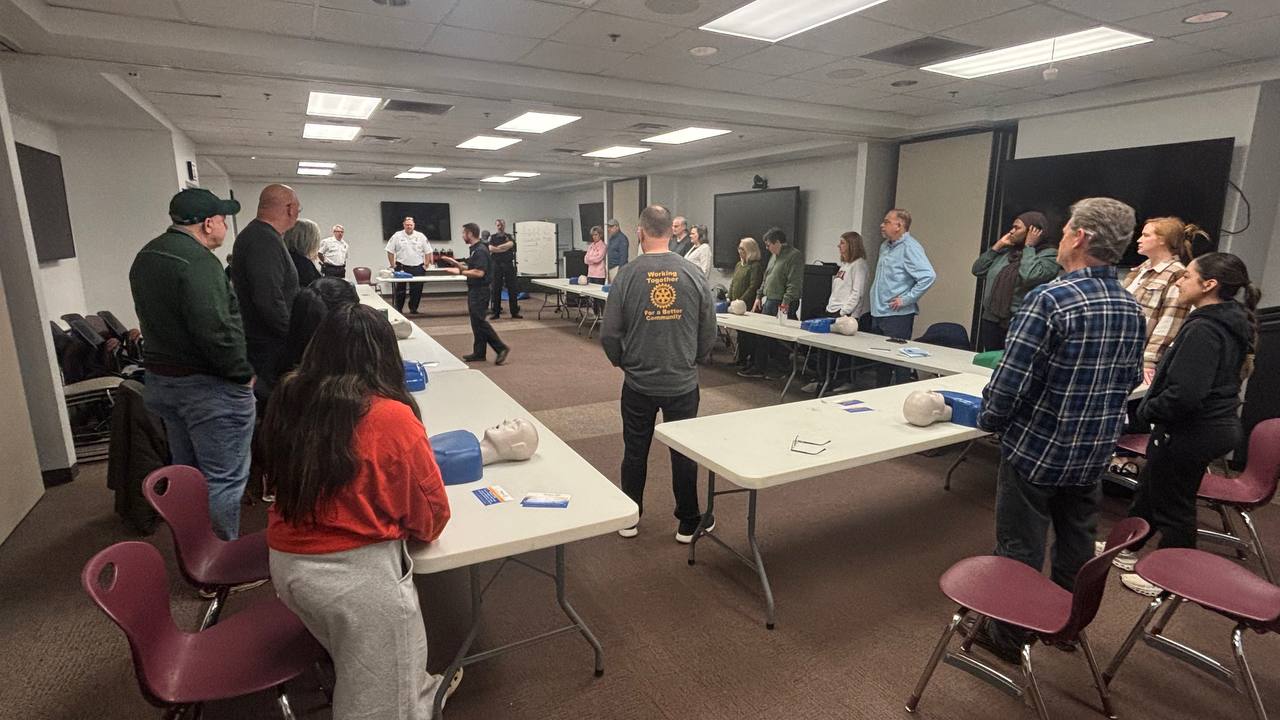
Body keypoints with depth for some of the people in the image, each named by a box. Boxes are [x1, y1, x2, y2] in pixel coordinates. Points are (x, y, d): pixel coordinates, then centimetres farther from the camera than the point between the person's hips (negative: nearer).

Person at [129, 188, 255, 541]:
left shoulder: (145, 257, 12)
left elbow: (154, 319, 17)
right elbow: (214, 329, -27)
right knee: (223, 479, -1)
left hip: (160, 378, 10)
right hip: (208, 385, -10)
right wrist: (243, 373, -16)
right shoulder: (198, 261, -21)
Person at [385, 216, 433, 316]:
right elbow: (390, 251, 3)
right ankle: (398, 309, 14)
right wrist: (393, 265, -2)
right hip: (402, 267, -1)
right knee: (400, 290, 2)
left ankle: (413, 309, 17)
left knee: (416, 290, 3)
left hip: (418, 268, 1)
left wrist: (425, 265, 1)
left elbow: (428, 252, 8)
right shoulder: (397, 236, 1)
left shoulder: (421, 236, 6)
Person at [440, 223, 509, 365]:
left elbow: (479, 272, -25)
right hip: (474, 291, 10)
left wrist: (460, 272, -22)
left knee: (479, 321, -10)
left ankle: (501, 348, -7)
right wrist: (455, 263, 17)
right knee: (476, 321, 11)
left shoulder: (480, 250, -17)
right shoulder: (475, 249, 14)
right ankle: (479, 353, 15)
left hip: (480, 291, -10)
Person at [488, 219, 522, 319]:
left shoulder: (510, 237, 9)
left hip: (509, 265, 0)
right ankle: (496, 312, 9)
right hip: (496, 265, 0)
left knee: (512, 289, 2)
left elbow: (510, 244, -12)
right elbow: (490, 248, -10)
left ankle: (514, 312, 7)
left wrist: (497, 247, -7)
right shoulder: (492, 237, 8)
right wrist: (504, 248, -10)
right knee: (496, 290, 3)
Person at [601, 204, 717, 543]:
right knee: (684, 453, 12)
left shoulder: (627, 275, -10)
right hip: (683, 382, 1)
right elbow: (709, 333, 1)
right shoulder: (694, 274, -6)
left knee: (635, 452, 14)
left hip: (639, 383, 0)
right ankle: (689, 523, 25)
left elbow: (609, 334, -6)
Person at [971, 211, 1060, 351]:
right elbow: (977, 270, 8)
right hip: (991, 321, 6)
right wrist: (998, 245, 5)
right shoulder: (1006, 252, 13)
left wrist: (1029, 246, -10)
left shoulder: (1049, 255, -4)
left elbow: (1028, 276, -23)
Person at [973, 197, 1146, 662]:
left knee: (1021, 549, 8)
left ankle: (1009, 636, 23)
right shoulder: (1131, 307, 2)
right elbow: (1130, 379, 12)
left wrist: (988, 420, -5)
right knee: (1076, 542, 22)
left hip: (1036, 449, -7)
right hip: (1093, 452, 7)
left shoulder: (1049, 299, -22)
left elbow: (1011, 379, -23)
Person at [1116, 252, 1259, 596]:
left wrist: (1146, 409, -16)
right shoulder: (1230, 324, 6)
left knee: (1172, 505, 8)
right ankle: (1127, 549, 41)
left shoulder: (1203, 329, -25)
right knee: (1149, 486, 24)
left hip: (1189, 433, -10)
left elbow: (1185, 394, -31)